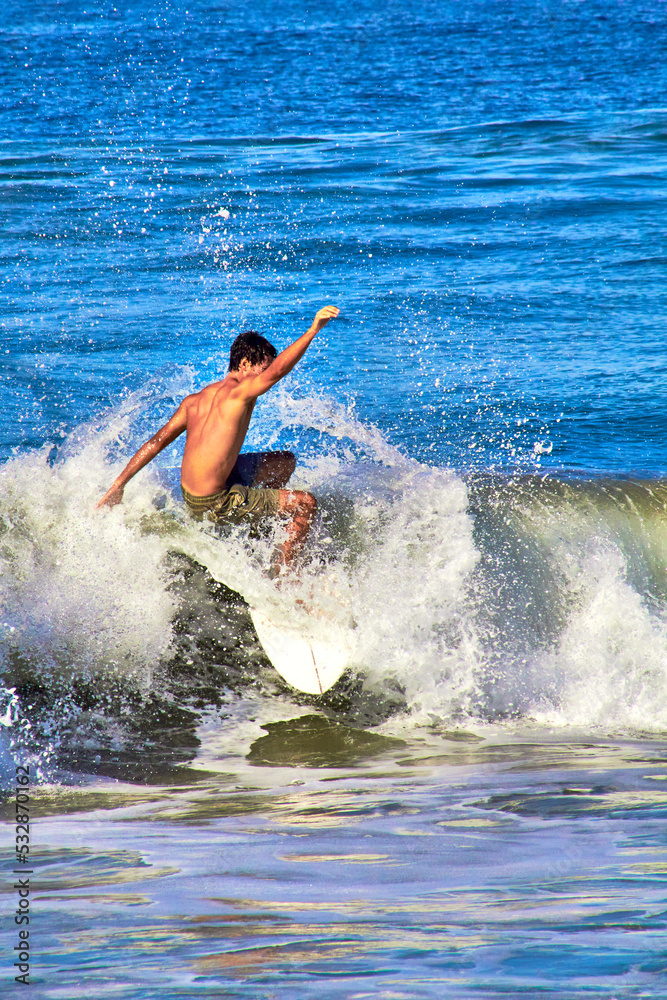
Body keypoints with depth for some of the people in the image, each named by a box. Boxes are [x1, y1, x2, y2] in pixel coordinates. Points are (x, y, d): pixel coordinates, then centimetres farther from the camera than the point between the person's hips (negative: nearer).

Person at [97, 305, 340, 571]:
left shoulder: (195, 400, 7)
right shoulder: (238, 392, -16)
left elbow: (156, 442, 6)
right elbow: (278, 370, -33)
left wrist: (118, 485, 7)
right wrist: (313, 330, -33)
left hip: (190, 490, 9)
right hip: (214, 505, -9)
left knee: (285, 461, 22)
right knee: (305, 503, -5)